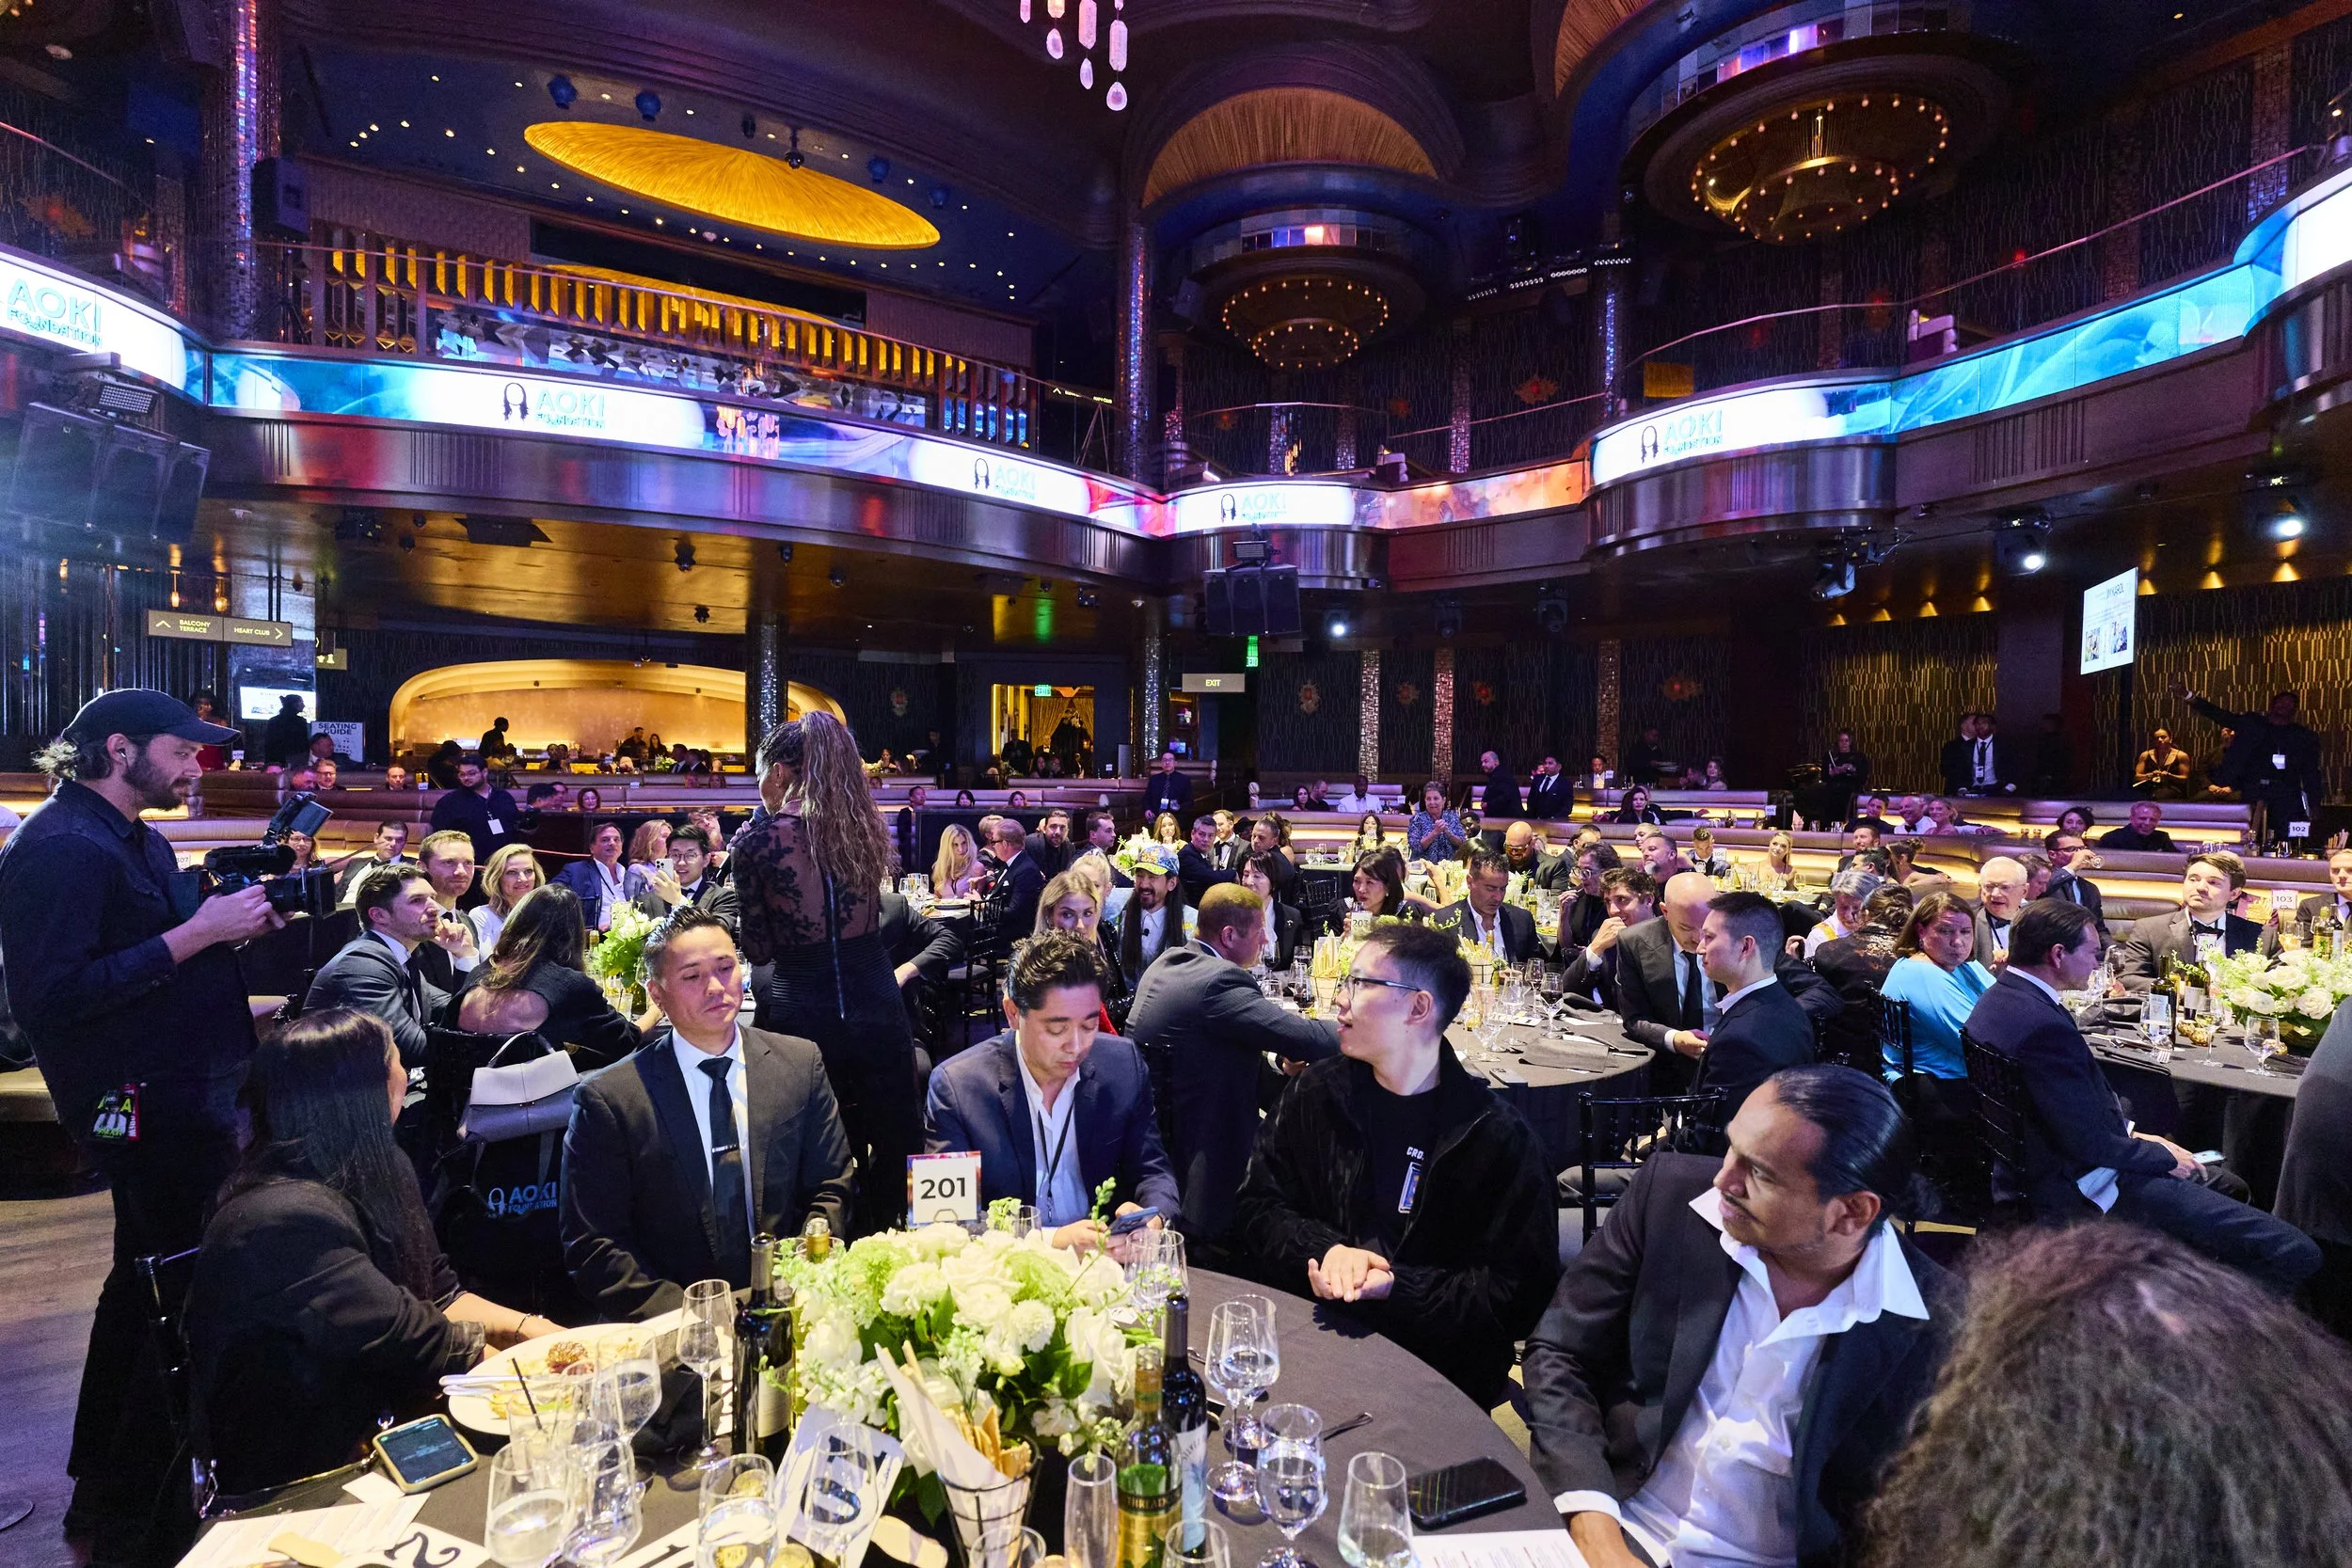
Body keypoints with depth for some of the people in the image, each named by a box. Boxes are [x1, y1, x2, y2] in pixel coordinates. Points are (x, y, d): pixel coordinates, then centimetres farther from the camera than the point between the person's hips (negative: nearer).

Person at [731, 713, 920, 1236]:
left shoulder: (758, 839, -8)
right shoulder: (866, 826, 2)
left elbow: (759, 950, -3)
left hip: (801, 1016, -3)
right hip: (876, 1008, 3)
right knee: (898, 1149, 16)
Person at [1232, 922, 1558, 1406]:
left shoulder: (1499, 1139, -6)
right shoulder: (1316, 1093, 5)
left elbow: (1519, 1293, -8)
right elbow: (1256, 1210, 5)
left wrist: (1393, 1286, -20)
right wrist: (1327, 1250, -15)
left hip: (1434, 1367, -4)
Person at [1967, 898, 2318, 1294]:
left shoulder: (1999, 1000, 3)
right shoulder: (2043, 1024, -29)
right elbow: (2092, 1143, -22)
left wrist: (2128, 1132, 10)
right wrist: (2165, 1158, -5)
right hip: (2082, 1189, -11)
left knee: (2228, 1186, 29)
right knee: (2295, 1253, -12)